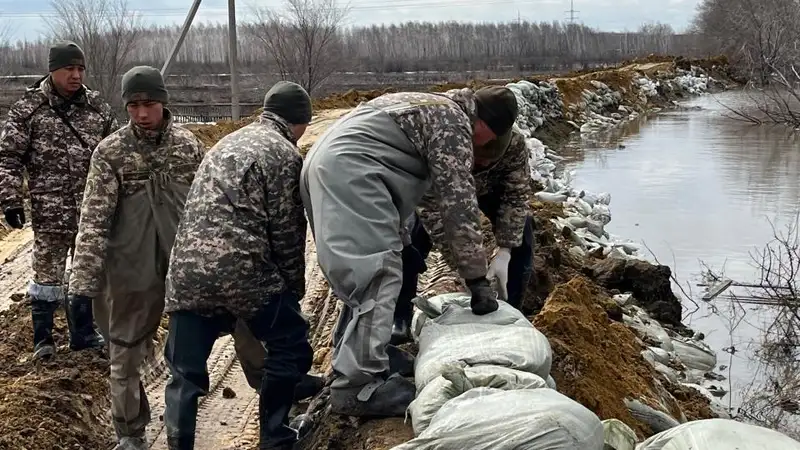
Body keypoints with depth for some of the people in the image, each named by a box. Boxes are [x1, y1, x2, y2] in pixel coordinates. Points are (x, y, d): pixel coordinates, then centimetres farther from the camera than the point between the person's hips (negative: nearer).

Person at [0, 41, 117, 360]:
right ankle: (42, 340, 21)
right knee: (47, 275, 6)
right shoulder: (28, 109, -5)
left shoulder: (98, 107, 5)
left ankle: (84, 335, 28)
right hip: (50, 213, -3)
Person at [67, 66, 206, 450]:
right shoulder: (110, 152, -7)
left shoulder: (189, 144, 0)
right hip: (132, 269, -2)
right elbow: (93, 220, -11)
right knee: (125, 355, 8)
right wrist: (83, 283, -17)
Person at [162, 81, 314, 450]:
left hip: (187, 270, 7)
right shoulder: (285, 154, 2)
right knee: (290, 348, 13)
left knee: (185, 374, 11)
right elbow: (286, 232, -1)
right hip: (243, 270, -6)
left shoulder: (227, 142, 24)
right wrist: (294, 287, 11)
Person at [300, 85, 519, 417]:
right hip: (349, 171, -11)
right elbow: (458, 202, -6)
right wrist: (477, 277, -3)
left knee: (361, 272, 16)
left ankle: (351, 364, 22)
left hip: (323, 165, 11)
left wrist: (397, 235, 35)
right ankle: (360, 386, -14)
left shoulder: (428, 107, 28)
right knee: (379, 273, -12)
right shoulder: (453, 121, -2)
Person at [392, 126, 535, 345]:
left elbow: (516, 196, -28)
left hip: (491, 188, 2)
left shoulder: (515, 145, -37)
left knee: (520, 237, -10)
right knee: (410, 238, -18)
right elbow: (433, 211, -43)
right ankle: (399, 321, -5)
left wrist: (504, 252, -38)